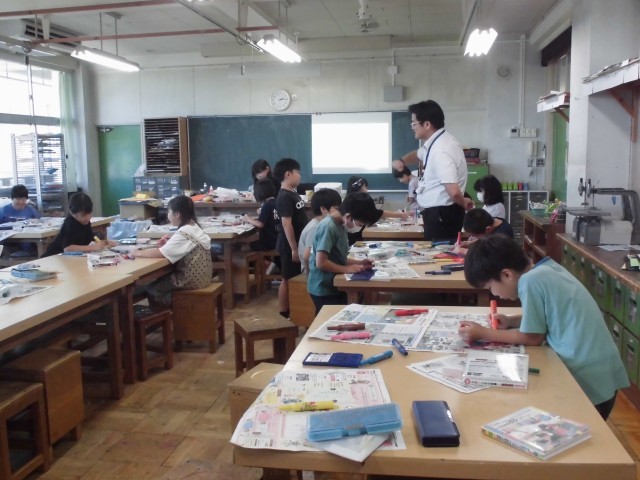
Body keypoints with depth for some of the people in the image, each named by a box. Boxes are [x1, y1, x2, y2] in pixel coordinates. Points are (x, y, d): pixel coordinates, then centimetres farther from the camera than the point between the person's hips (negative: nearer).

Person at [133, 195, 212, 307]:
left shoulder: (183, 233, -23)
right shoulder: (193, 226, 5)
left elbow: (160, 253, -23)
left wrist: (138, 253, -9)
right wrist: (168, 243, 1)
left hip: (193, 278, -9)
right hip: (200, 274, 9)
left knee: (152, 288, 4)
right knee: (160, 279, 21)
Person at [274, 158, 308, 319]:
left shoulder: (293, 193, 11)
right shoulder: (285, 197, -19)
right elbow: (286, 223, -22)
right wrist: (294, 248, -22)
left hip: (298, 243, 9)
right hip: (290, 245, -9)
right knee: (288, 279, 0)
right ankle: (283, 314, 10)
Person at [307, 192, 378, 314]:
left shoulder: (340, 225, 6)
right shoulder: (328, 227, -22)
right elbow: (321, 262, -26)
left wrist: (358, 263, 1)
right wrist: (347, 269, -19)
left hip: (335, 286, 9)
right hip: (324, 290, -9)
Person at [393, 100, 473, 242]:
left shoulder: (441, 150, -25)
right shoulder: (436, 142, 6)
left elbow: (454, 192, -34)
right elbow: (418, 154, 28)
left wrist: (463, 203, -11)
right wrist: (402, 161, 6)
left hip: (441, 214, -10)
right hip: (439, 211, 10)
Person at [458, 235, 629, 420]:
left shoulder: (530, 280, -19)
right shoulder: (546, 268, 6)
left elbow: (533, 337, -11)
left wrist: (483, 334, -3)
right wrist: (512, 321, 9)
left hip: (588, 382, -8)